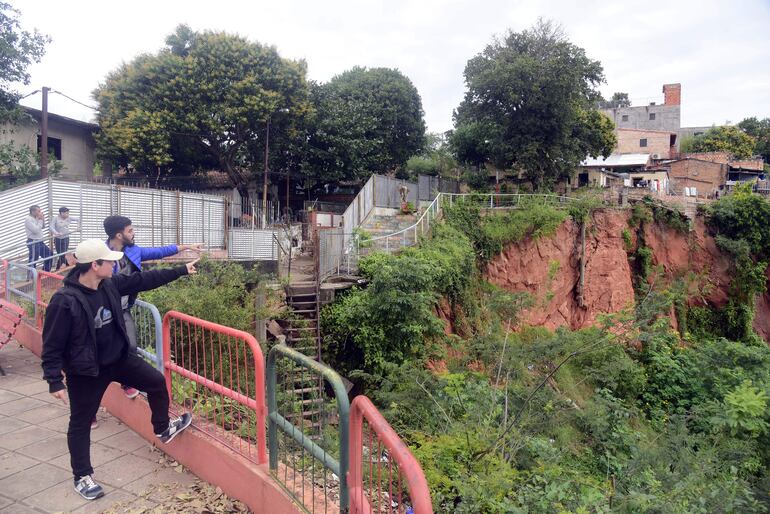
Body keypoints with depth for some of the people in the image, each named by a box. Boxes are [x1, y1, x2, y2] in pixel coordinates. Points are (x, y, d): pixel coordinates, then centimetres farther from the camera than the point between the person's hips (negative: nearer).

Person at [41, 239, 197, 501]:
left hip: (119, 358, 7)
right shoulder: (65, 301, -27)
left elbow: (143, 280, 3)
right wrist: (55, 381, -20)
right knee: (81, 423, 10)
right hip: (86, 371, -6)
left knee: (157, 381, 11)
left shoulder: (110, 284, -7)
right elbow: (52, 345, -21)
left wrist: (181, 270, 5)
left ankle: (163, 429, 35)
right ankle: (82, 477, 30)